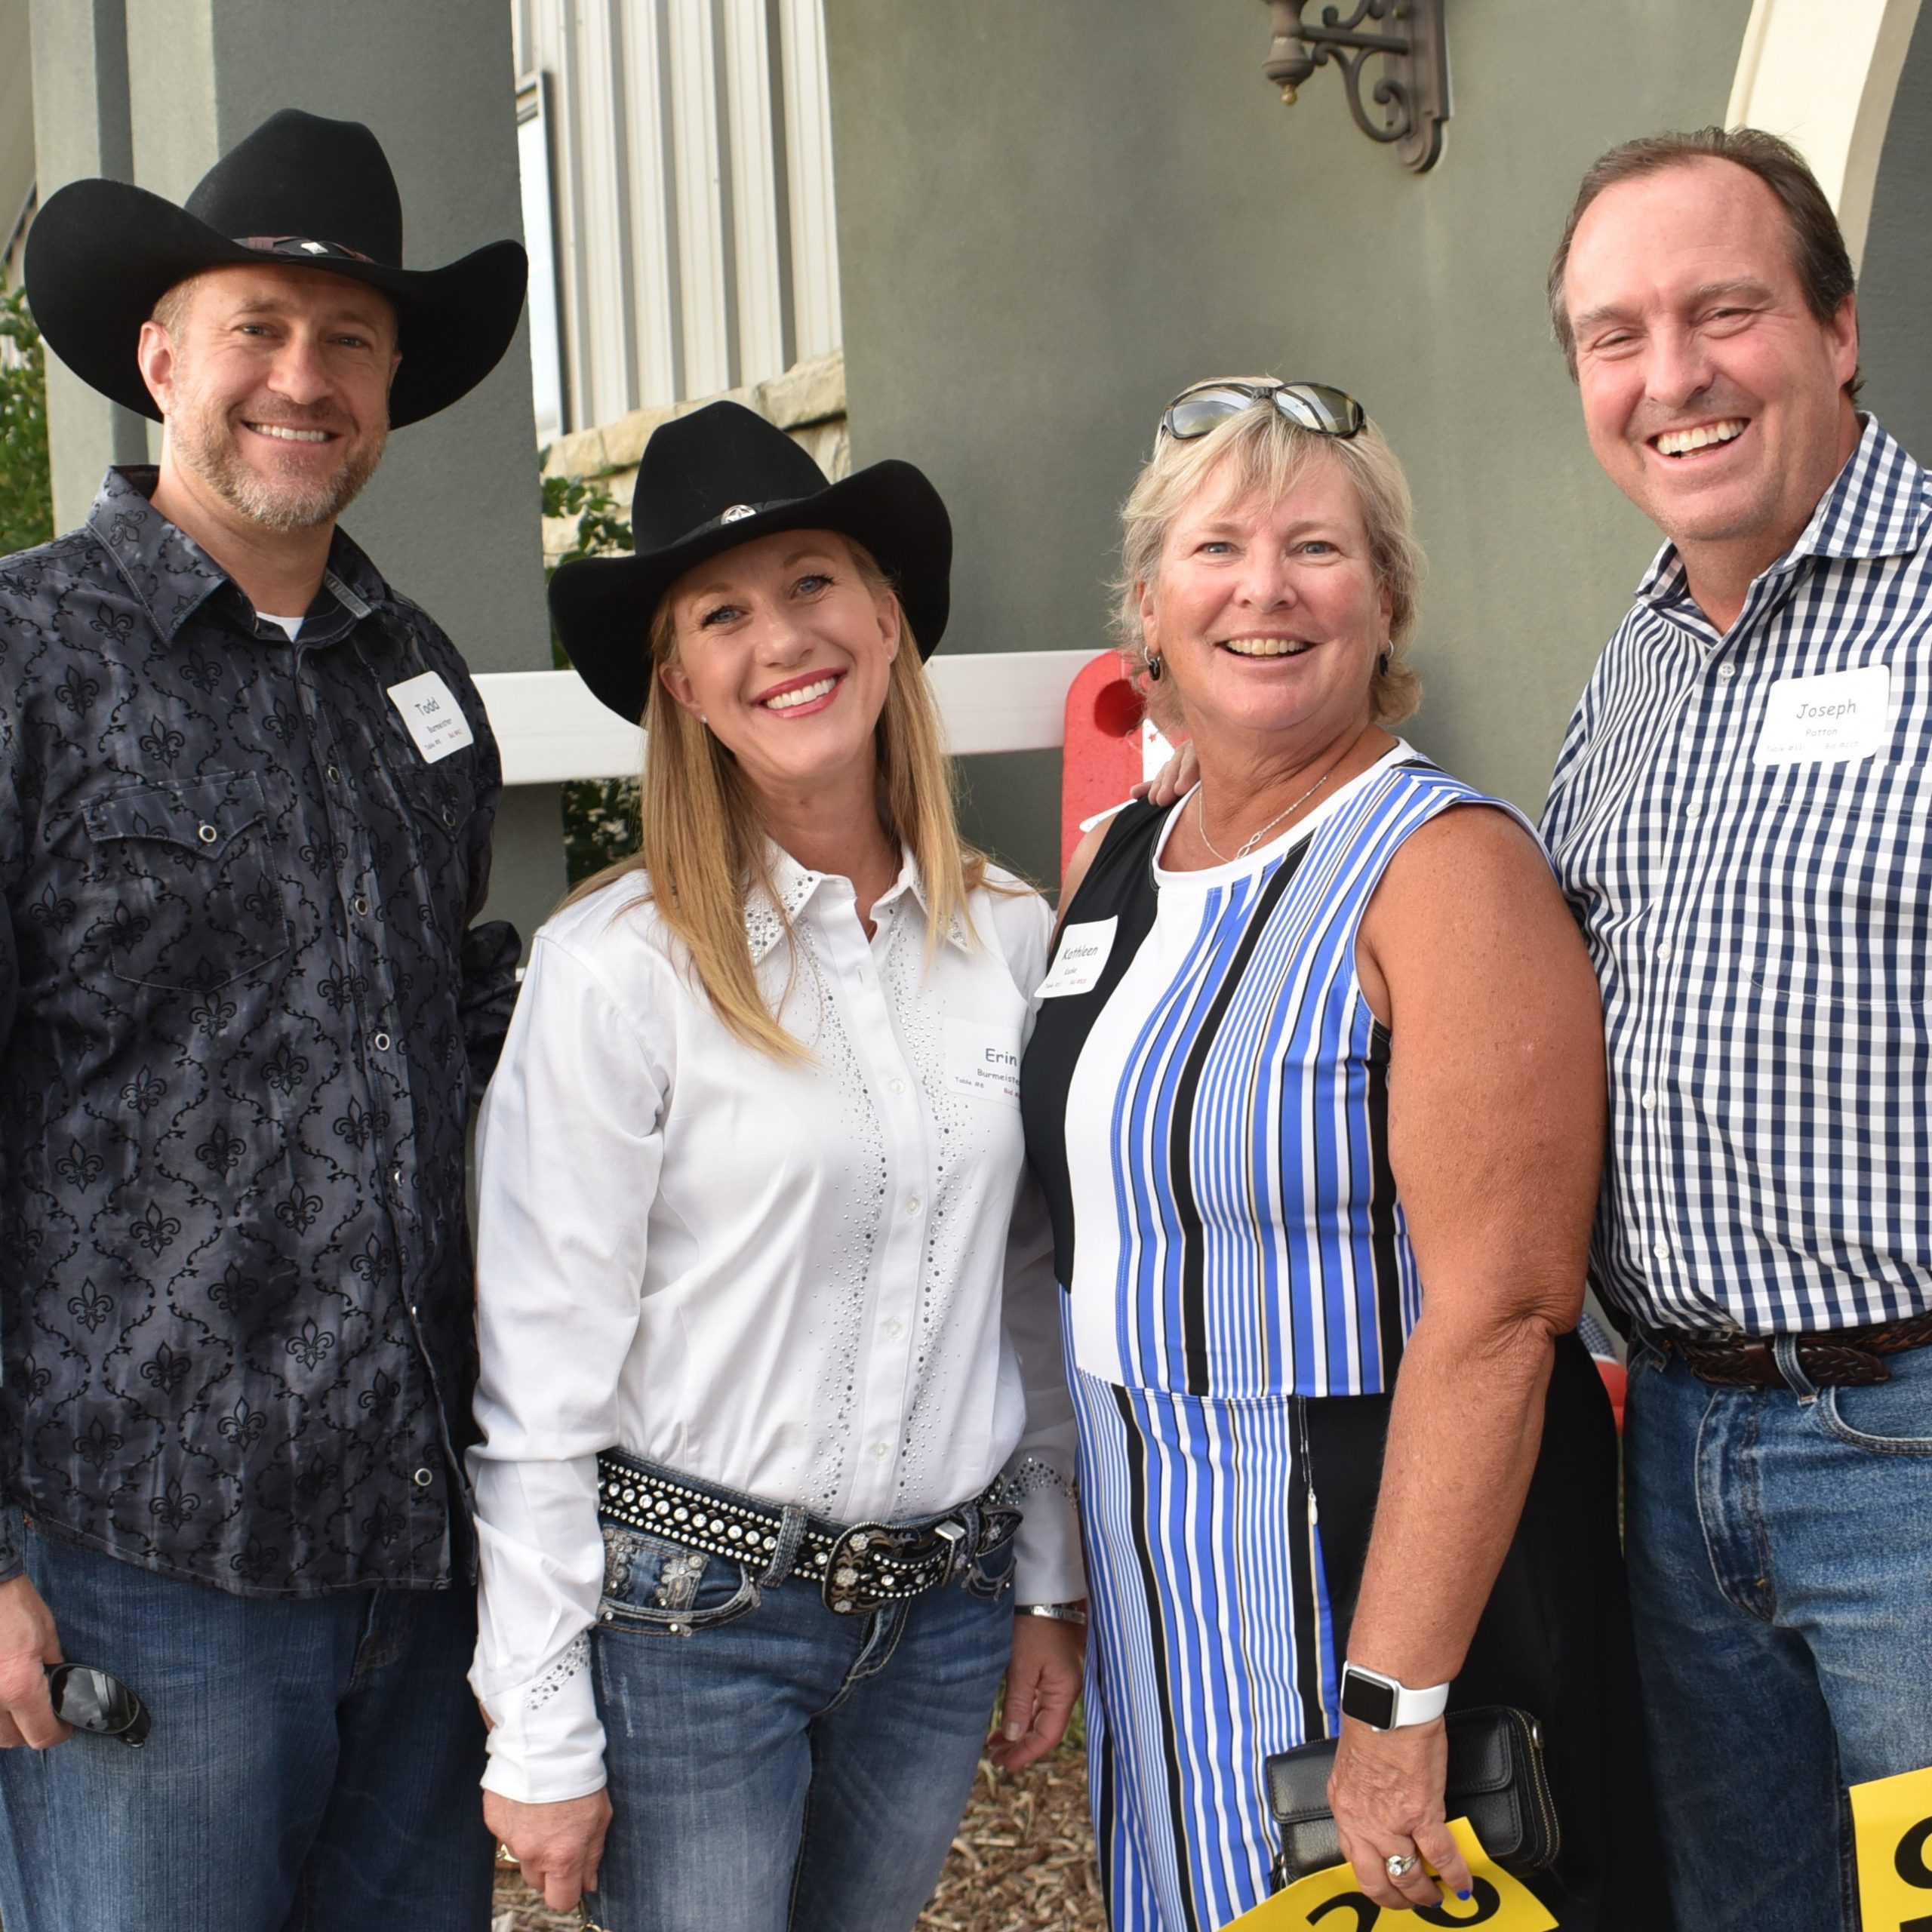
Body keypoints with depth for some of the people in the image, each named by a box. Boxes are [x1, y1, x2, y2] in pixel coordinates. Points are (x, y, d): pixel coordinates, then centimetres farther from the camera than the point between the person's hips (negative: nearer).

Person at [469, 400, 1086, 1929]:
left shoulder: (1008, 936, 1)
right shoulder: (617, 966, -14)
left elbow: (1034, 1290, 9)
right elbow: (539, 1366, -11)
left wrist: (1053, 1582, 11)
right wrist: (539, 1732, -9)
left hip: (942, 1615, 4)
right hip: (686, 1614, -4)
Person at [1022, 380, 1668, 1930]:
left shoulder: (1448, 868, -15)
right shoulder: (1119, 863, 7)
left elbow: (1495, 1315, -22)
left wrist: (1395, 1708, -24)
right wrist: (1054, 1591, 14)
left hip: (1369, 1558, -7)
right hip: (1149, 1579, 7)